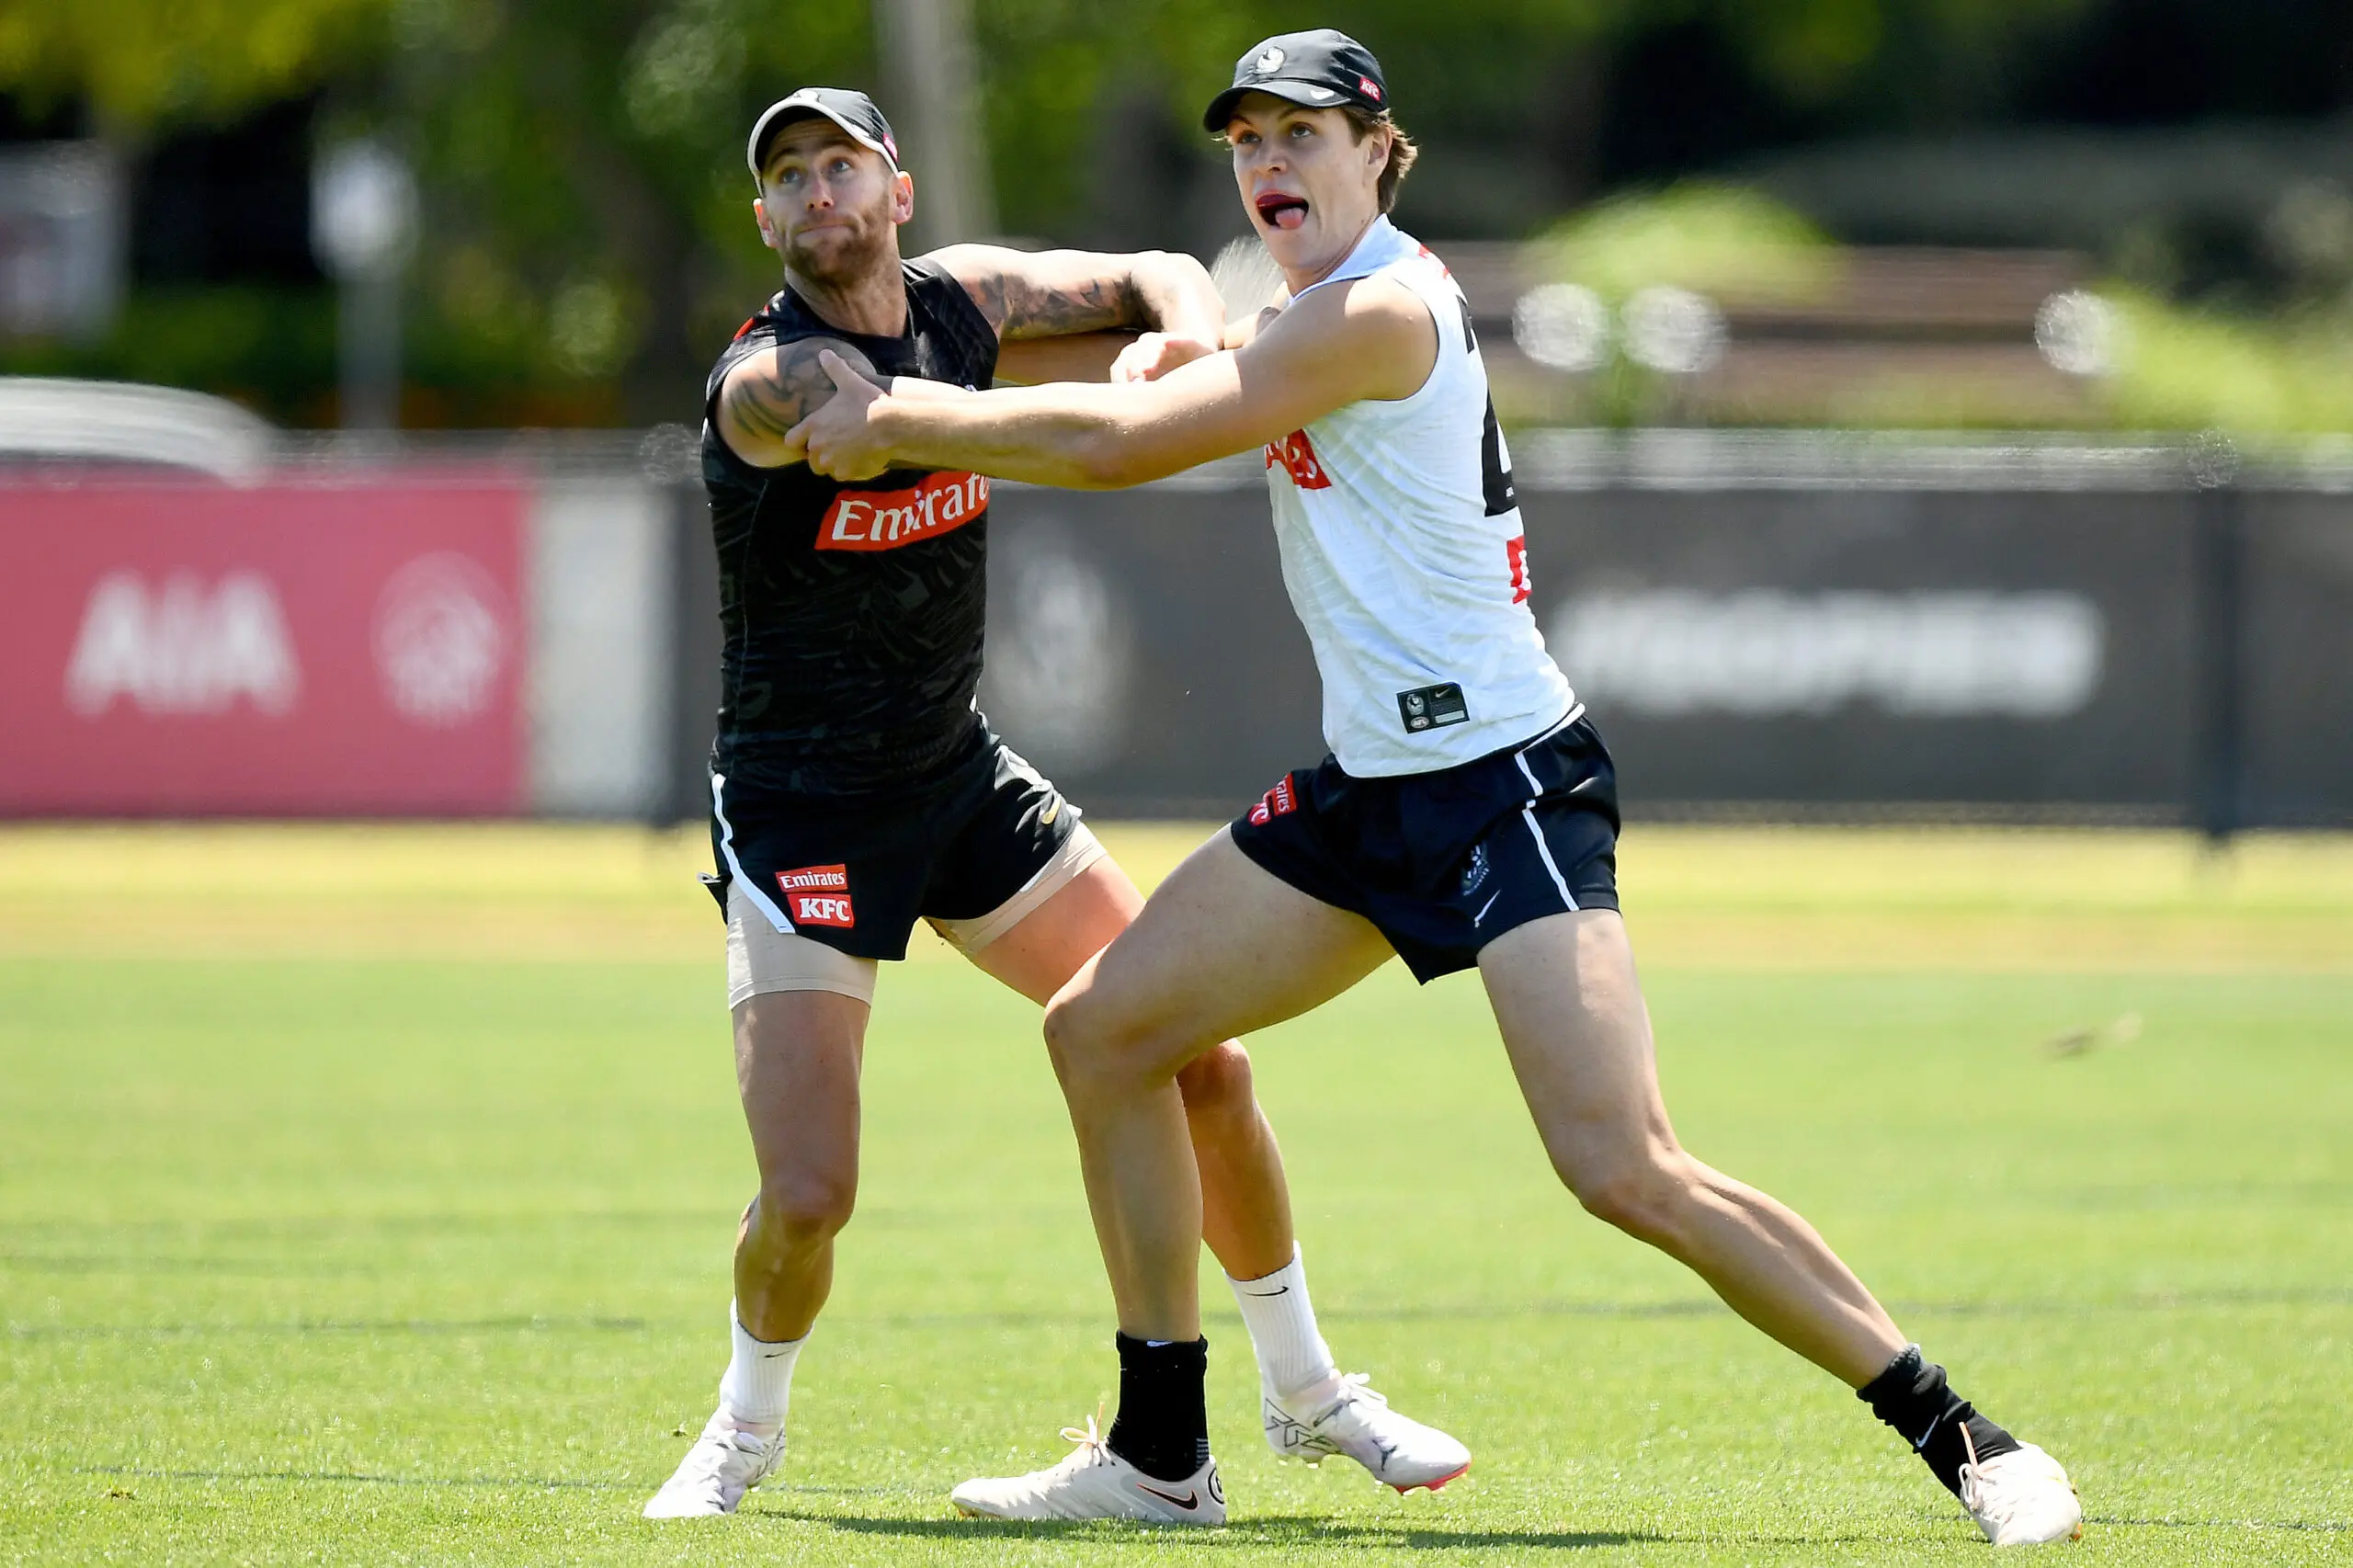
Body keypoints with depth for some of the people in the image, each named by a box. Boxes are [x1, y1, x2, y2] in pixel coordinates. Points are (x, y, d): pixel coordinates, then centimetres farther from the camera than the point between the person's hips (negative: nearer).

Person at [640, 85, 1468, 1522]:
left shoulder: (956, 298, -1)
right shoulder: (765, 384, -21)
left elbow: (1159, 284, 8)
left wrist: (1194, 319, -17)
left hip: (962, 779, 6)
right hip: (800, 805, -6)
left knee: (1204, 1066, 4)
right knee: (808, 1198, -15)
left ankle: (1306, 1394, 24)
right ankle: (748, 1429, 17)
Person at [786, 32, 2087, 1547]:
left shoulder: (1377, 311, -16)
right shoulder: (1314, 313, 13)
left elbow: (1117, 444, -18)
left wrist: (899, 422, -8)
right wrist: (1176, 353, 2)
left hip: (1503, 781, -10)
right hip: (1372, 785, 10)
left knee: (1627, 1170, -21)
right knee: (1101, 1028, 8)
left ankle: (1962, 1437, -15)